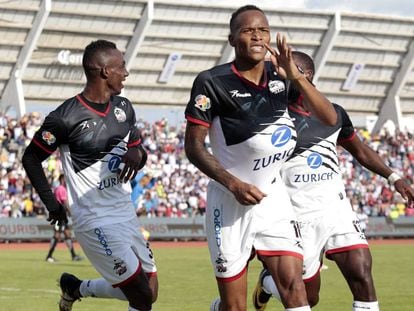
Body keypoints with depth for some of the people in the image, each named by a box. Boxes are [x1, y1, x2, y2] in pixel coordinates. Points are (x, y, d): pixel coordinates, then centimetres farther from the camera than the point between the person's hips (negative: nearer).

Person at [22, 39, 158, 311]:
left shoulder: (123, 108, 6)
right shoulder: (66, 117, -15)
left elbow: (136, 146, 18)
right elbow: (31, 159, -3)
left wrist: (137, 153, -6)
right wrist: (52, 203, -3)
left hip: (127, 215, 8)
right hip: (97, 223, -8)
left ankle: (76, 288, 32)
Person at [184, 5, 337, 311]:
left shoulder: (282, 75, 2)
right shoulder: (213, 82, -11)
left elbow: (330, 119, -4)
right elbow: (193, 146, -9)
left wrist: (297, 77, -17)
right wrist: (233, 184, -20)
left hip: (273, 197, 4)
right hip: (230, 201, -4)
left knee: (294, 286, -9)